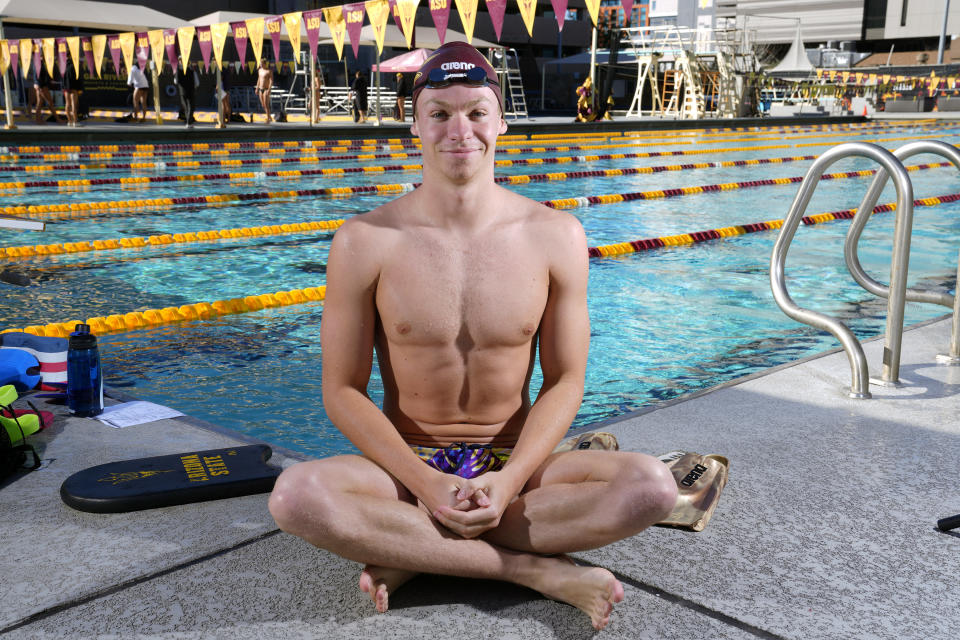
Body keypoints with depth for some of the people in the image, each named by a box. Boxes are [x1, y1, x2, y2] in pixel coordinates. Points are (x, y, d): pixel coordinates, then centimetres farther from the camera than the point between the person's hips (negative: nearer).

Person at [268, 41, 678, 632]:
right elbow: (343, 390, -5)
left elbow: (565, 380, -1)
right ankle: (539, 570, -22)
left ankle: (414, 555, -18)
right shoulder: (366, 242, -7)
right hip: (409, 466, -1)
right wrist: (425, 483, -18)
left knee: (653, 485, -24)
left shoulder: (555, 237, -4)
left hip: (513, 465, 1)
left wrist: (509, 481, -17)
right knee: (296, 495, -31)